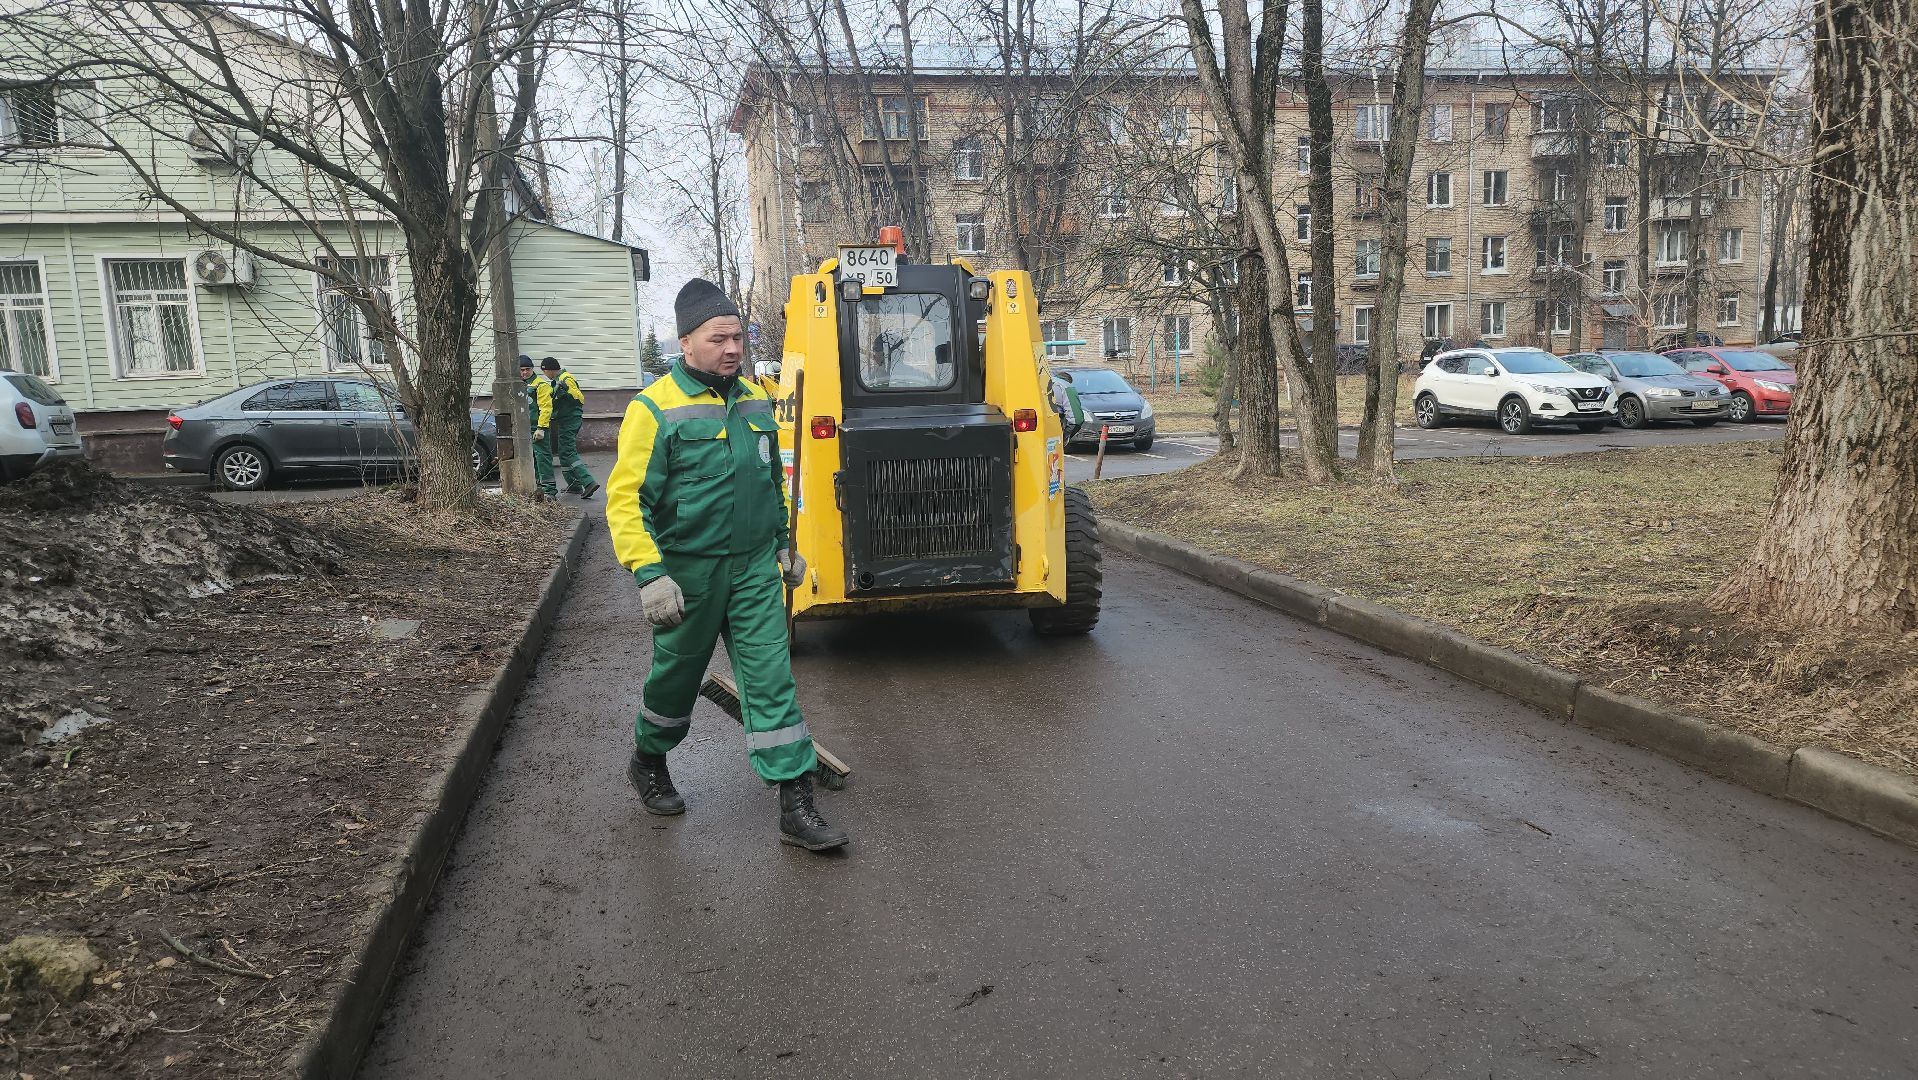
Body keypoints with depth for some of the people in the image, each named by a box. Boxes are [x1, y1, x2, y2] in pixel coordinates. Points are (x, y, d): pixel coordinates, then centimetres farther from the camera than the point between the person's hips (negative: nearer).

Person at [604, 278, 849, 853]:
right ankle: (647, 763, 43)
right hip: (689, 572, -4)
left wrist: (783, 543, 20)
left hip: (755, 569, 4)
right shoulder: (655, 409, -13)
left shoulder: (755, 400, 6)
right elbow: (625, 498, -16)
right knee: (676, 676, 14)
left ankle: (796, 806, 3)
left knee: (772, 680, 0)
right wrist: (649, 574, -24)